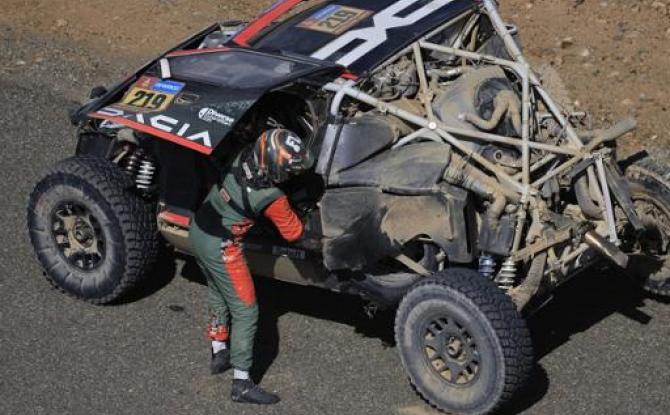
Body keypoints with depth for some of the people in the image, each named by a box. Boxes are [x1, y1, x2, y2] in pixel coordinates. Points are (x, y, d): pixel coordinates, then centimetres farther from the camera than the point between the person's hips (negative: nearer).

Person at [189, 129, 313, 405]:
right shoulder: (271, 198, -28)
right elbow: (293, 233, -11)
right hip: (220, 249, -8)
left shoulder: (244, 157, -13)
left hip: (197, 231, 8)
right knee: (245, 312, 3)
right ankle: (241, 384, 7)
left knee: (218, 294, 28)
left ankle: (219, 353, 43)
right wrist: (294, 214, 10)